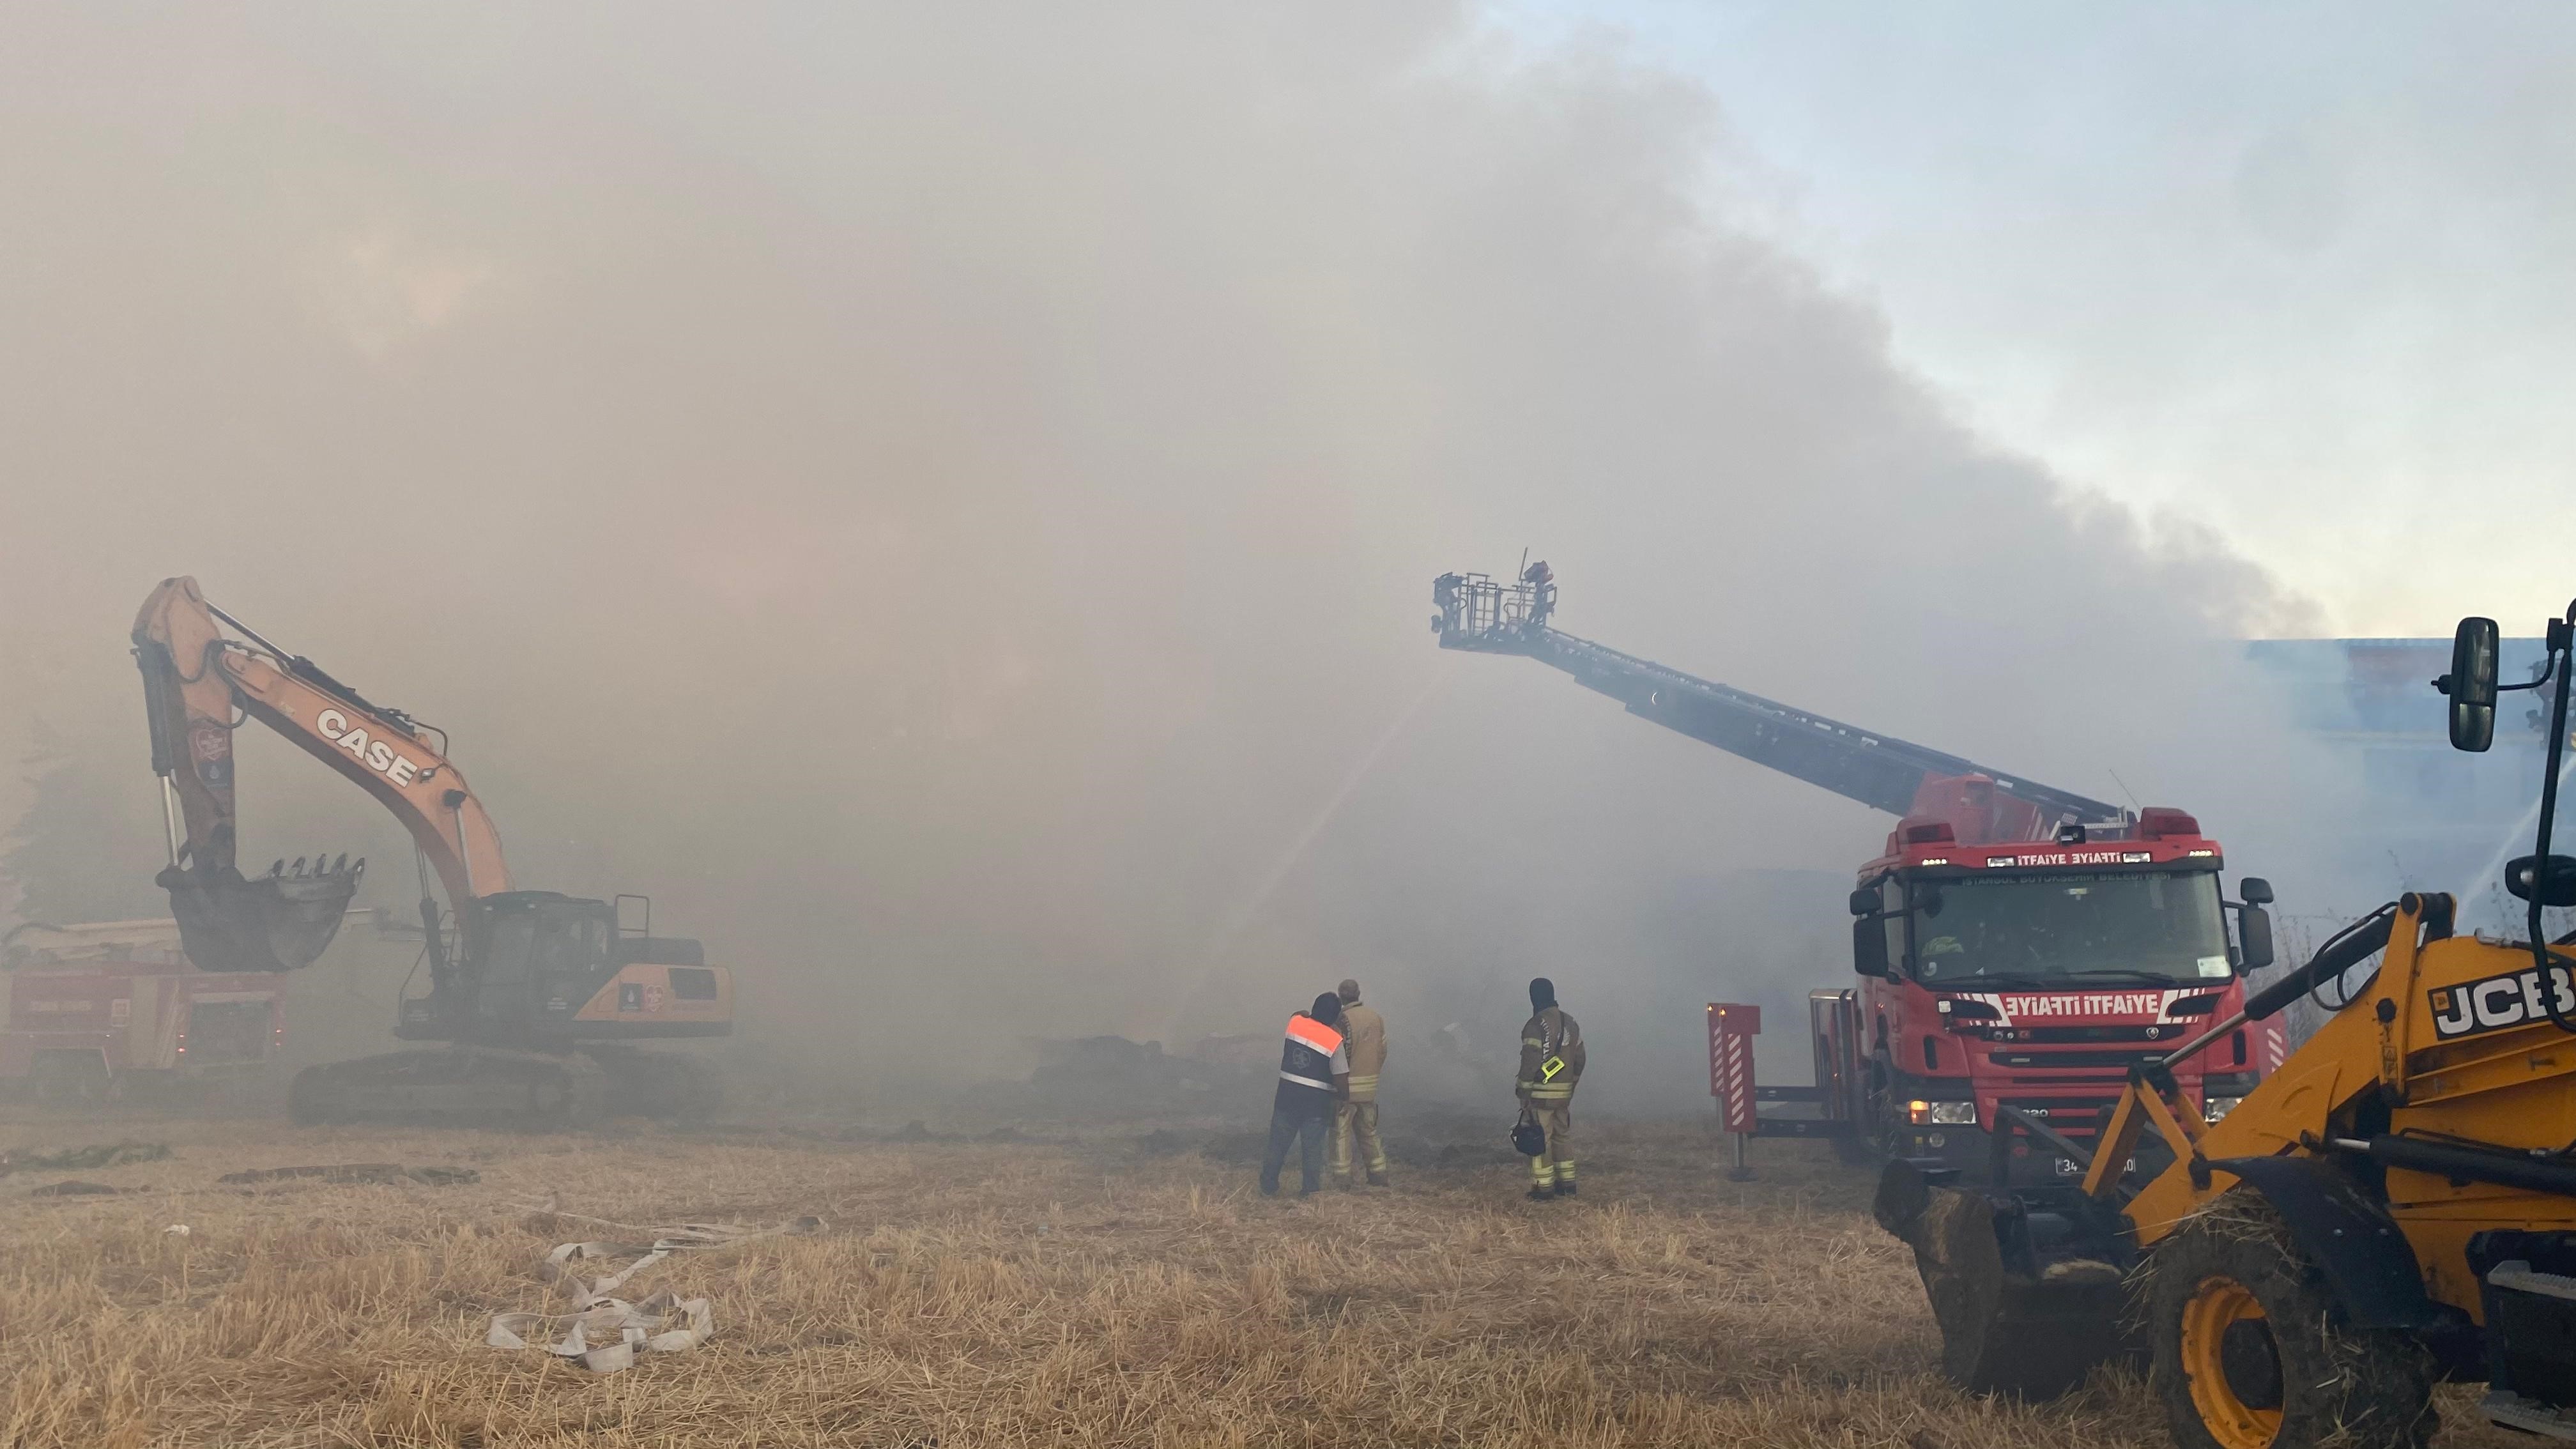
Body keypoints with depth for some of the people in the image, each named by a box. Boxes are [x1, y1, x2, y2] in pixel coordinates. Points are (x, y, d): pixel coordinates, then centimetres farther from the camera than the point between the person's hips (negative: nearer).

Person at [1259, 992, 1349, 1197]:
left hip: (1287, 1097, 3)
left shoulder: (1295, 1022, -4)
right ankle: (1310, 1191, 13)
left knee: (1278, 1144, 15)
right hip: (1316, 1103, -3)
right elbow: (1343, 1088, -13)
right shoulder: (1335, 1041, -14)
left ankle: (1268, 1188, 24)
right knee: (1312, 1148, 8)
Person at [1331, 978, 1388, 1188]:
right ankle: (1378, 1175, 18)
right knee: (1369, 1131, 17)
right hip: (1370, 1086, 6)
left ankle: (1342, 1177, 1)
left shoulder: (1343, 1019, -14)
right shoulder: (1376, 1017, 6)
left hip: (1346, 1085, -6)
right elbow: (1383, 1049, 10)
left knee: (1341, 1131, 2)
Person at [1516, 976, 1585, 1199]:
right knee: (1562, 1136, 16)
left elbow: (1530, 1062, -19)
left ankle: (1543, 1187, 1)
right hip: (1564, 1093, 7)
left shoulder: (1536, 1025, -15)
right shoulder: (1570, 1023, 10)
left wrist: (1524, 1092, -14)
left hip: (1541, 1092, -7)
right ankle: (1567, 1184, 20)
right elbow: (1579, 1059, 14)